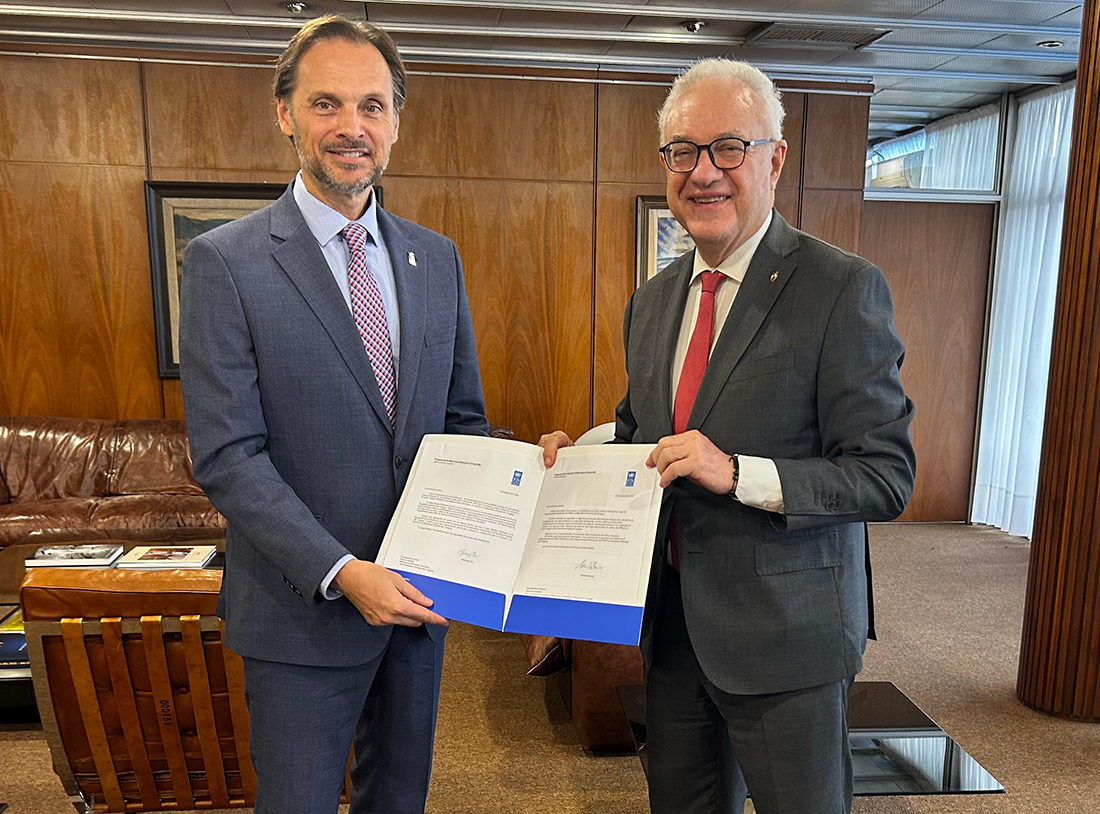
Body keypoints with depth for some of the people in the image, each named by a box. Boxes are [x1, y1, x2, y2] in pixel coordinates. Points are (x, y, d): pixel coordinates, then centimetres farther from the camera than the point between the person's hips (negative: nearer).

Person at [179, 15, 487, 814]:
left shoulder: (436, 257, 4)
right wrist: (341, 572, -23)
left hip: (419, 593, 5)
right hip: (304, 608, -4)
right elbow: (228, 454, -15)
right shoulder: (224, 262, -11)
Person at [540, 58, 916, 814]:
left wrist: (738, 473, -28)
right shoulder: (653, 298, 6)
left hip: (785, 634, -5)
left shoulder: (843, 287, -14)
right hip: (672, 618, 6)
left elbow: (886, 476, -16)